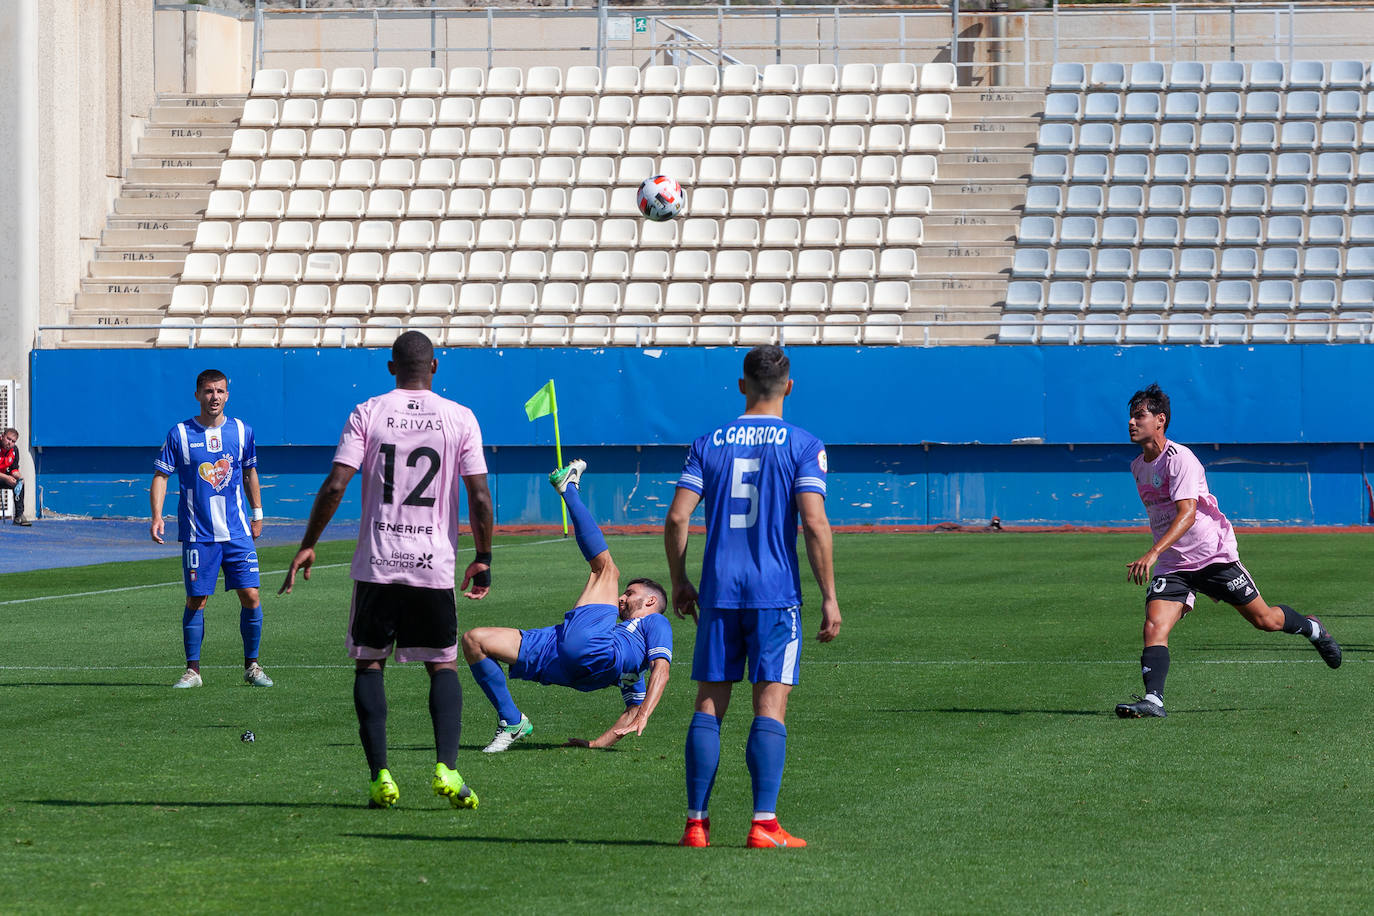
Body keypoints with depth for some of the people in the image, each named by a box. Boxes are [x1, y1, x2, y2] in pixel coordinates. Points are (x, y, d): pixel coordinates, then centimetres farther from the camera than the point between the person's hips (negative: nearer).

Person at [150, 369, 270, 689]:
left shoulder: (242, 431, 6)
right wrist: (156, 516, -10)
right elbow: (161, 475, 1)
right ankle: (192, 670, 10)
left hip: (237, 531, 2)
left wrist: (257, 514, 21)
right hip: (197, 535, -2)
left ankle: (251, 666, 10)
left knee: (250, 596, -4)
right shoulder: (180, 434, -2)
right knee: (196, 601, 0)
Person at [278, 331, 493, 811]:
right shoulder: (460, 419, 2)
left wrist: (308, 546, 3)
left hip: (377, 564, 0)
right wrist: (483, 560, 9)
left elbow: (335, 486, -6)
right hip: (434, 566, 0)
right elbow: (479, 497, -2)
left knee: (369, 664, 10)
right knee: (443, 665, 10)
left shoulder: (367, 414, 1)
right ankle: (446, 768, -9)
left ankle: (380, 776, 0)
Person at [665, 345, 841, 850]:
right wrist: (829, 596, -5)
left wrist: (679, 582, 14)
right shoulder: (803, 445, -1)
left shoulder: (709, 443, 7)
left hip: (718, 592, 3)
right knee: (771, 706, -2)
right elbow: (814, 524, -10)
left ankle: (696, 822, 4)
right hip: (776, 592, -3)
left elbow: (676, 517, 2)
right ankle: (764, 823, -8)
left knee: (709, 704, 6)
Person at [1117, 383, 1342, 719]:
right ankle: (1153, 700, -27)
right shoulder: (1138, 466, 8)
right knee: (1154, 627, -18)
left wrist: (1153, 553, -42)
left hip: (1213, 554, -6)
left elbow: (1187, 514, -30)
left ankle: (1312, 629, 36)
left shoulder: (1180, 459, -18)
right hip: (1172, 565, 6)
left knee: (1266, 620, 7)